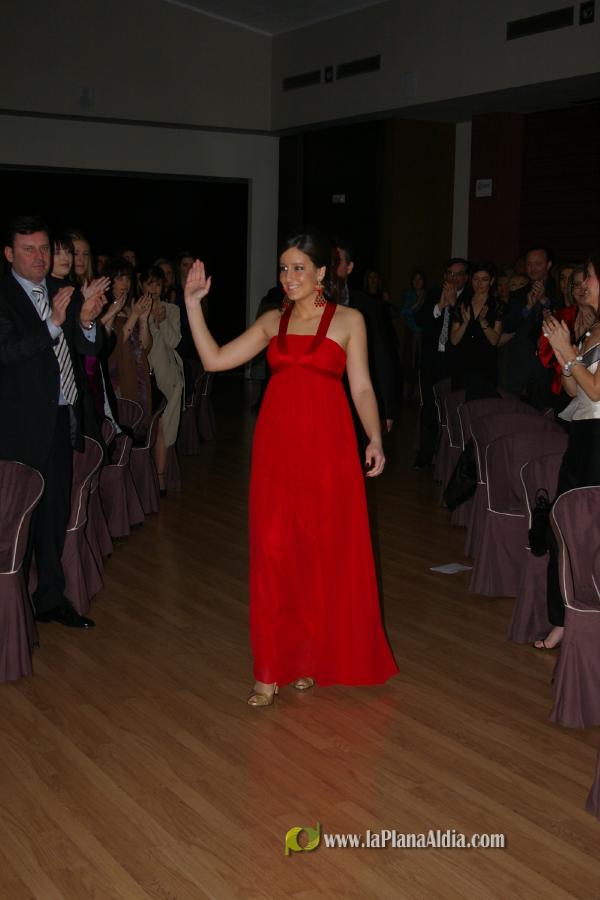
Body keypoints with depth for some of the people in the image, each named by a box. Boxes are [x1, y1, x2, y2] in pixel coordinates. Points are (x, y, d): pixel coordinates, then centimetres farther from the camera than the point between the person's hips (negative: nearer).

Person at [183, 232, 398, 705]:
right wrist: (193, 303, 1)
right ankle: (273, 668, 9)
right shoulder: (272, 322, 11)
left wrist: (375, 439, -13)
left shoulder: (348, 320, 3)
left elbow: (362, 387, 0)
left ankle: (316, 655, 22)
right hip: (277, 444, 3)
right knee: (274, 551, 0)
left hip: (327, 445, -2)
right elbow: (214, 359, 6)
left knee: (327, 552, 4)